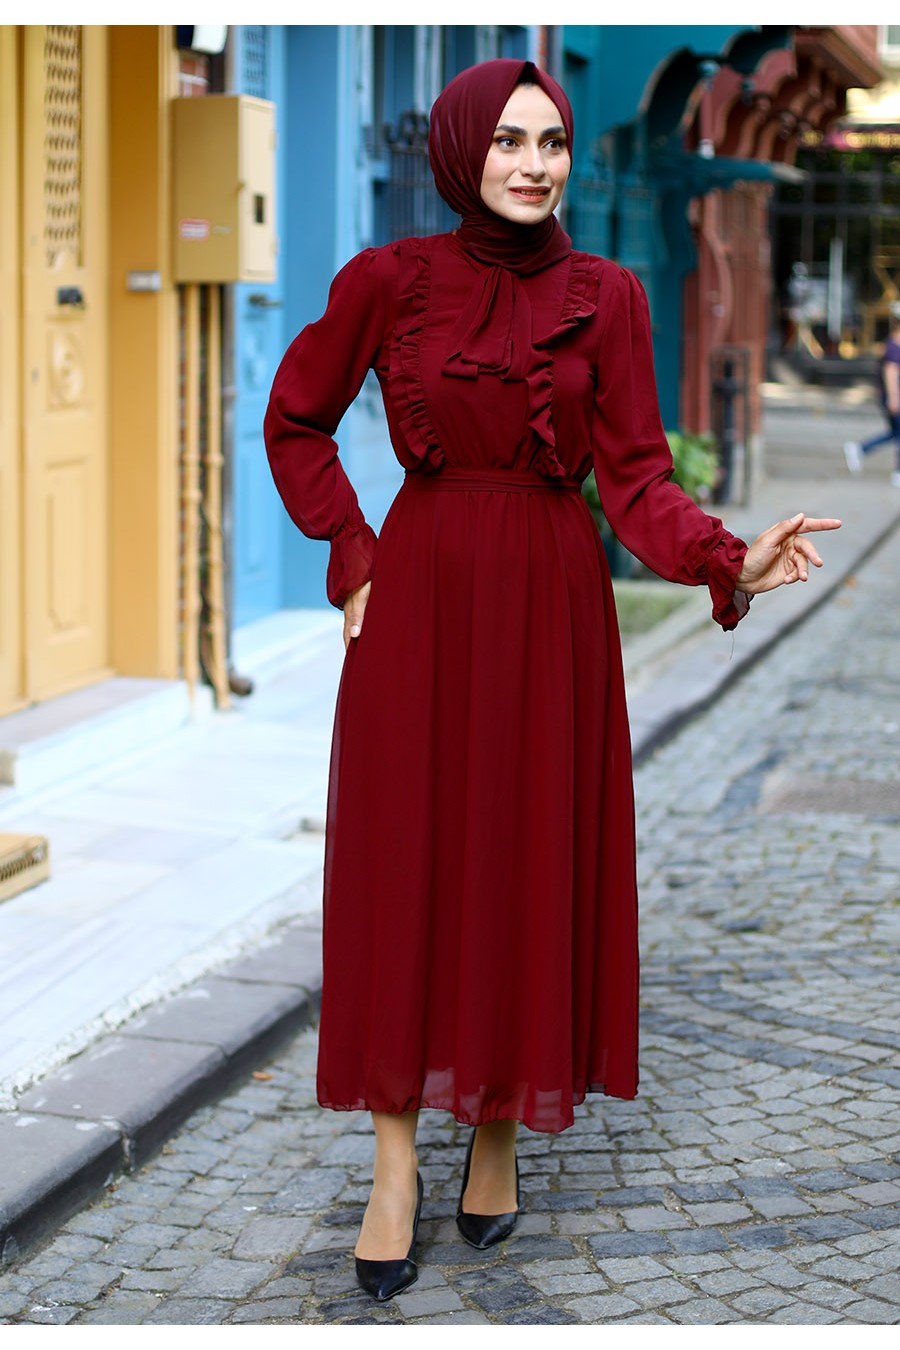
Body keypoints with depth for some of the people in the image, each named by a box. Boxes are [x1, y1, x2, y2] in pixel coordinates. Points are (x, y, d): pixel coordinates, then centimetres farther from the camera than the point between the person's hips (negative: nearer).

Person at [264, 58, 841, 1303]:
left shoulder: (608, 298, -1)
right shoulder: (387, 280, -3)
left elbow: (635, 478, -4)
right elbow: (295, 422, 9)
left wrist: (730, 562, -21)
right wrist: (354, 561, 1)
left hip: (553, 606, 1)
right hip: (419, 603, -1)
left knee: (530, 869, 6)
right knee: (403, 872, 1)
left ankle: (501, 1128, 23)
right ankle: (396, 1162, 10)